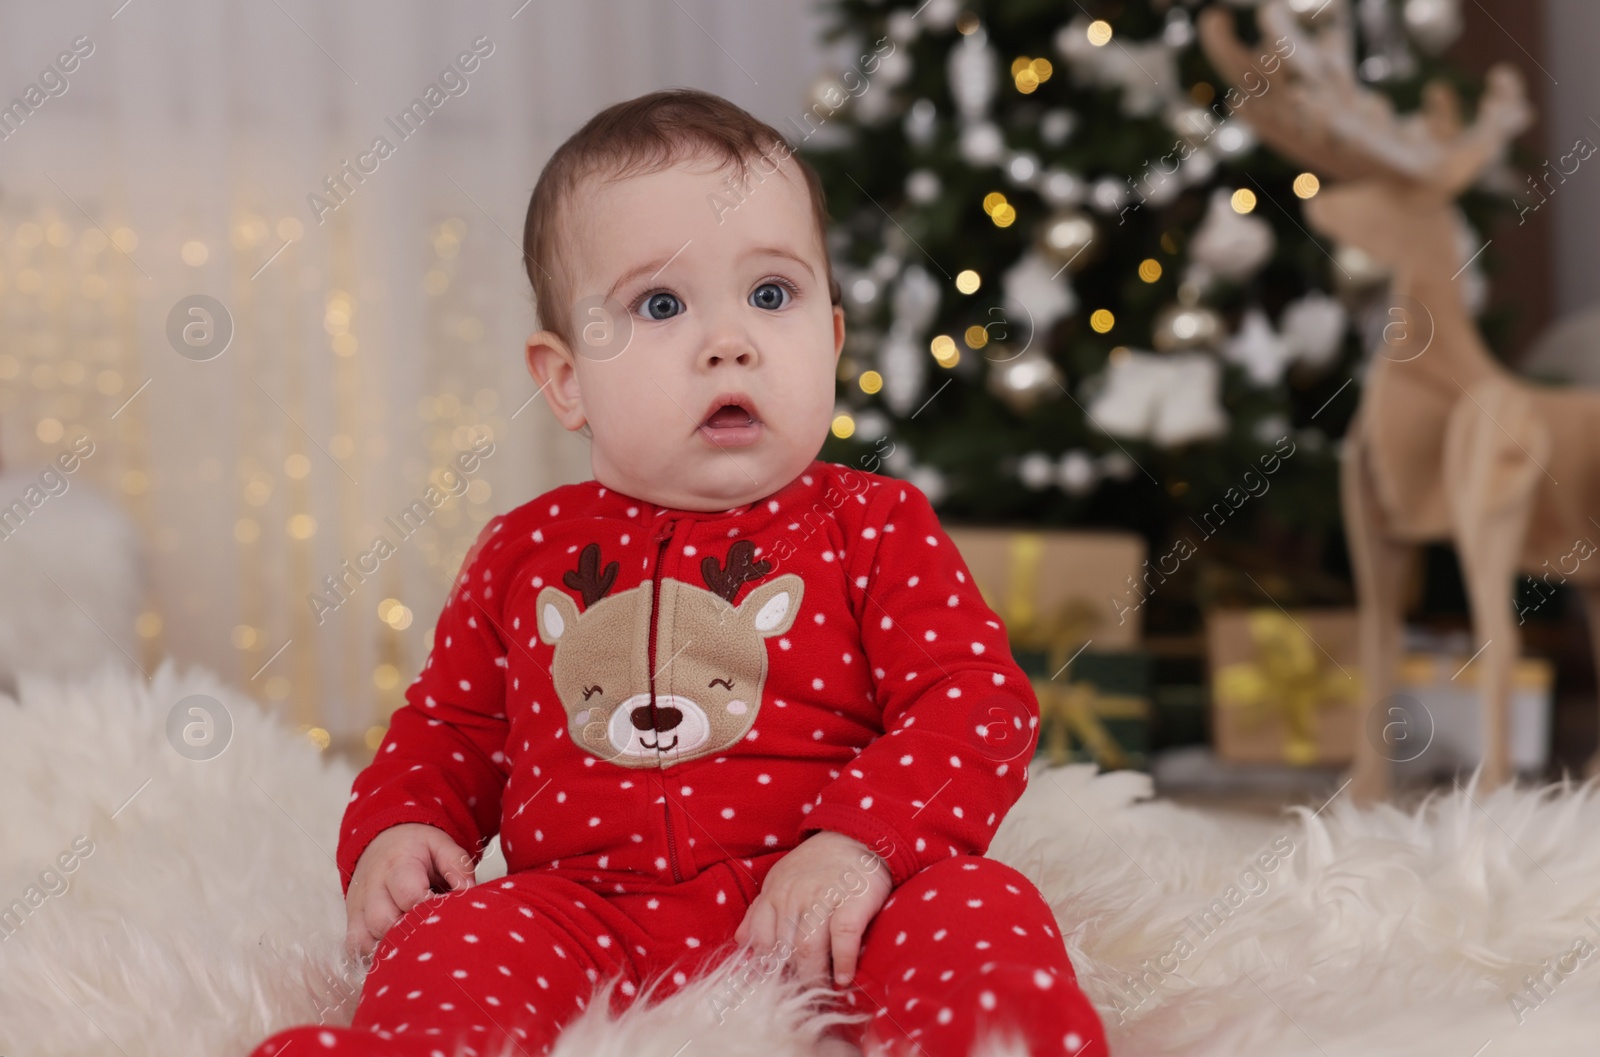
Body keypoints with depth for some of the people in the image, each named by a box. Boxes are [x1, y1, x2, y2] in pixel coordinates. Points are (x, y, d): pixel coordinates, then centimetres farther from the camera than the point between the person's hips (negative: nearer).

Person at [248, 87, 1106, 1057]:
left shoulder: (875, 528, 5)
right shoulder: (527, 553, 14)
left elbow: (980, 700, -4)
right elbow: (448, 728, 25)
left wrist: (860, 842, -21)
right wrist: (395, 830, 3)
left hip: (814, 925, -2)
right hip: (589, 916, 2)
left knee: (980, 907, -30)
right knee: (455, 940, -27)